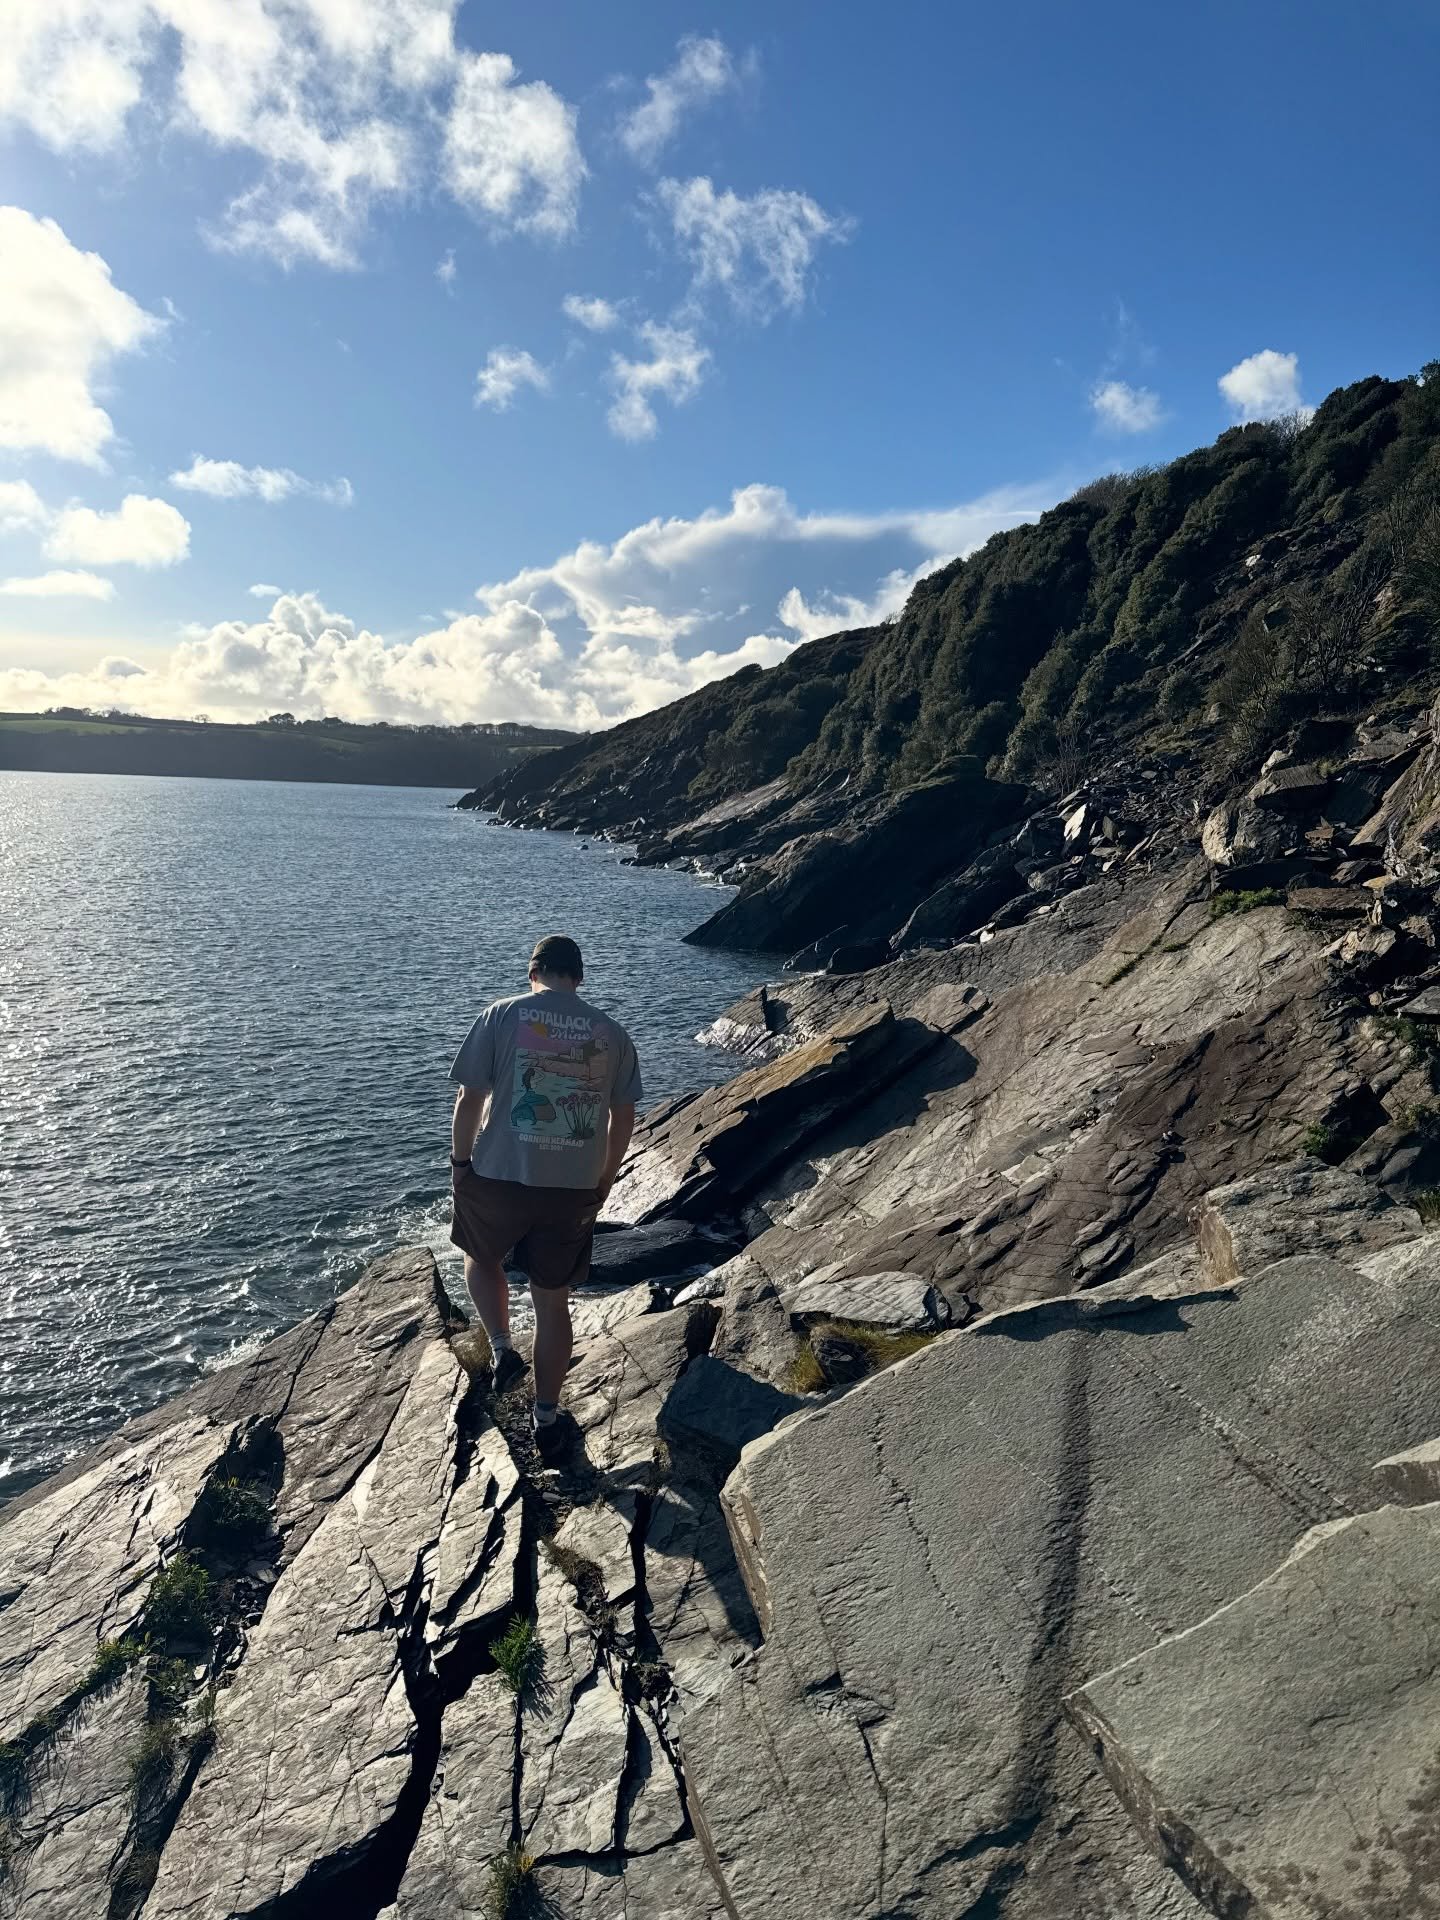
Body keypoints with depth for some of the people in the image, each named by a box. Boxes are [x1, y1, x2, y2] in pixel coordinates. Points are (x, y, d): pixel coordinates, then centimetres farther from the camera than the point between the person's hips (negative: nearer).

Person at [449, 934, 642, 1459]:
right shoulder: (612, 1034, 2)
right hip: (575, 1190, 2)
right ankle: (546, 1420, 26)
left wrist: (460, 1163, 7)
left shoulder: (502, 1016, -6)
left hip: (499, 1178, -2)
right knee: (553, 1303, 17)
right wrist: (604, 1179, 19)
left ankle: (502, 1351, 16)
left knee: (481, 1256, 30)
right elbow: (624, 1118, 7)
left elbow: (470, 1101, -7)